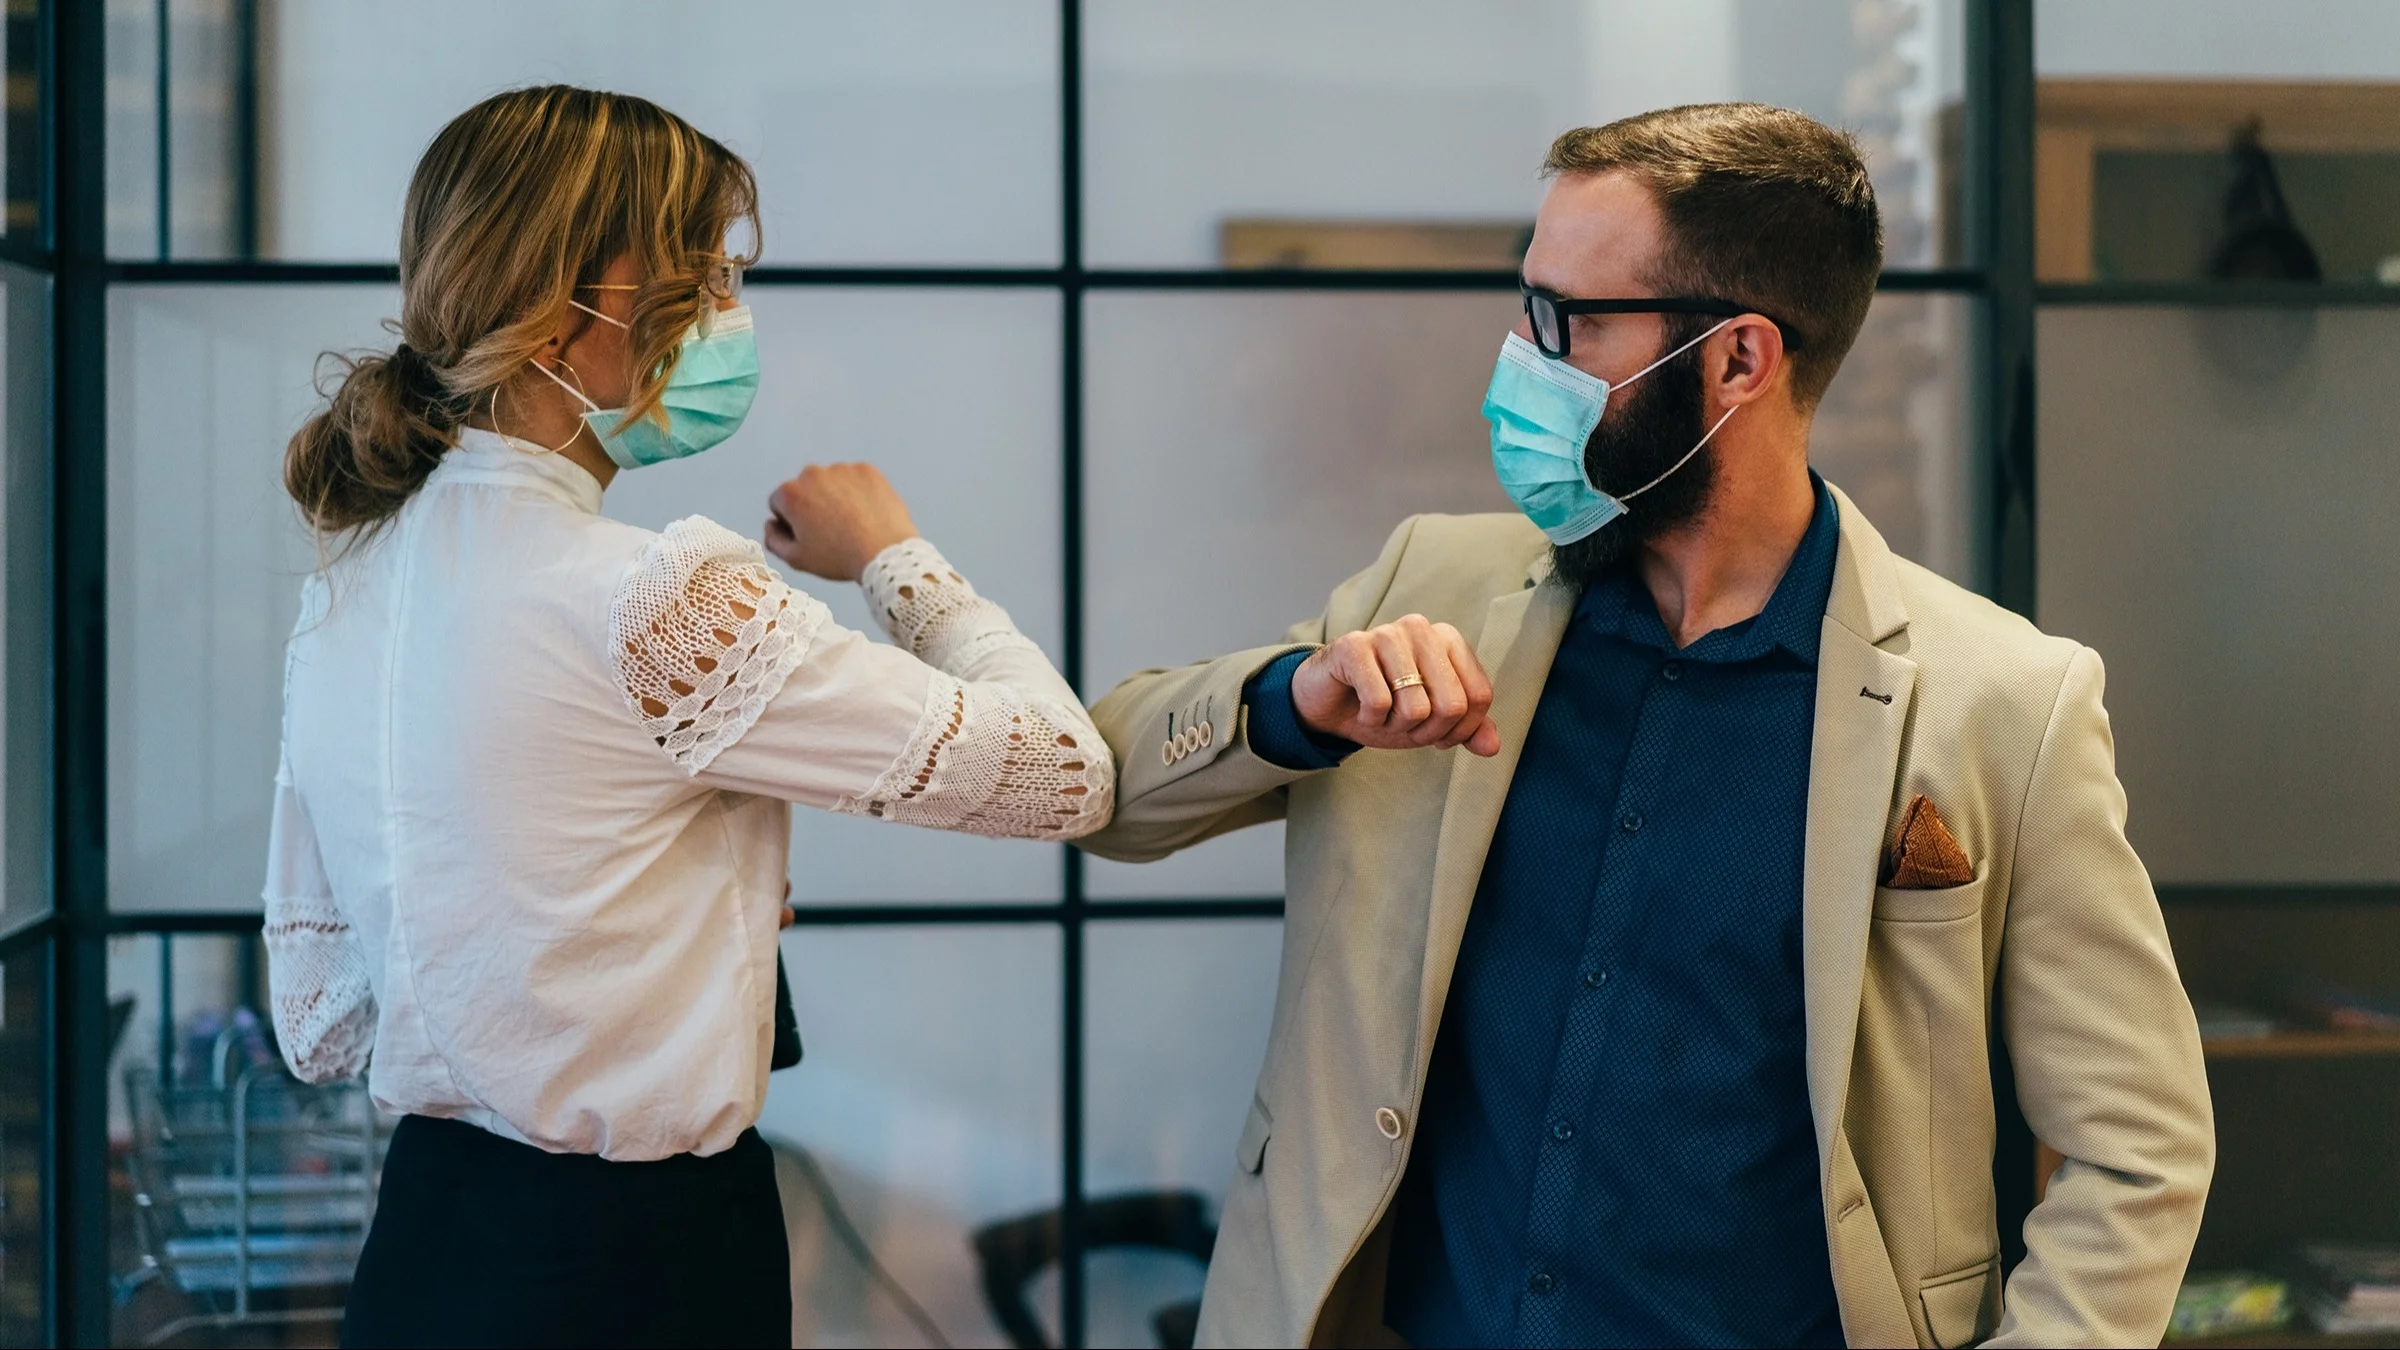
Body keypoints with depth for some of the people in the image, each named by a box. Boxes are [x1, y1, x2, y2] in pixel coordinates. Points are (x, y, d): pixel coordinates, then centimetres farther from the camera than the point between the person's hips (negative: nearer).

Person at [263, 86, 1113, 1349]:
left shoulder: (346, 581, 3)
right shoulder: (657, 601, -22)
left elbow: (315, 1019, 10)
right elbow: (1064, 773, -17)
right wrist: (895, 558, 0)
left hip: (421, 1247, 8)